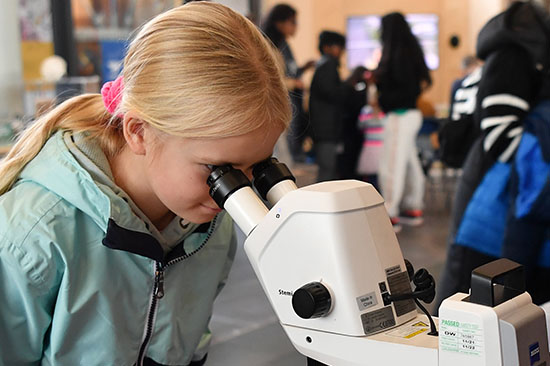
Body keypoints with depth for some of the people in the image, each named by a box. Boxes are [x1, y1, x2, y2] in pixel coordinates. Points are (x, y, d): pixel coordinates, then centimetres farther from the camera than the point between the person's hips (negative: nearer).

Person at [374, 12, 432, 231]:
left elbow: (408, 89, -21)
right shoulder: (409, 51, 10)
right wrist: (379, 79, 9)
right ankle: (414, 208, 25)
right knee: (409, 162, 16)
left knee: (392, 165, -5)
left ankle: (390, 215, 0)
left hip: (400, 116, -10)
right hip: (410, 114, 10)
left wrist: (382, 99, -14)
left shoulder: (399, 55, -18)